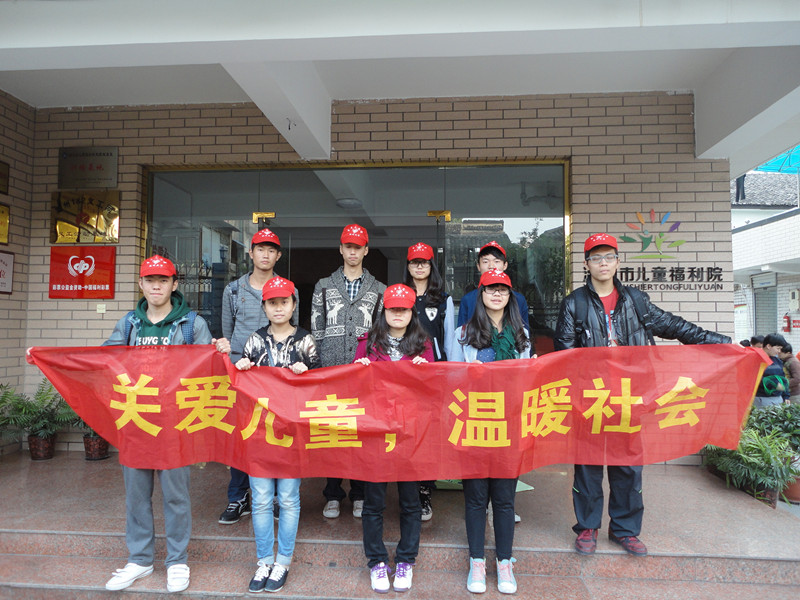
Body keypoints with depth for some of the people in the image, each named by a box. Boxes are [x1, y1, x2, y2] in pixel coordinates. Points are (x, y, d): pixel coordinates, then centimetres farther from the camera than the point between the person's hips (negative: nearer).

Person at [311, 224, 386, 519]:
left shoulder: (379, 290, 11)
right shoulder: (324, 286, 11)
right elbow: (316, 331, 8)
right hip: (330, 372, 0)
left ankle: (360, 494, 19)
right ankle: (333, 496, 17)